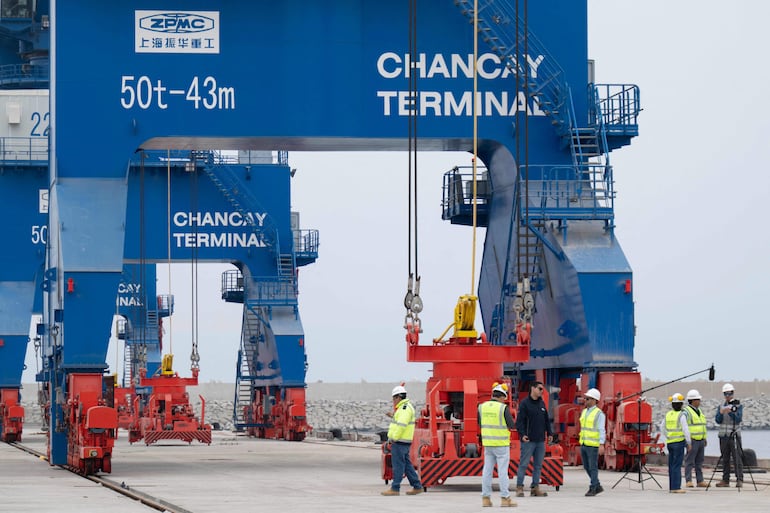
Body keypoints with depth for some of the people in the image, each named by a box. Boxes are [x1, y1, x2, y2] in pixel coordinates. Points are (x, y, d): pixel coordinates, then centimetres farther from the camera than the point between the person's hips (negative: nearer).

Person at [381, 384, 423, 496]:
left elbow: (401, 425, -23)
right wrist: (393, 417, 18)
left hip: (399, 441, -10)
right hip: (404, 442, 10)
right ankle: (417, 487, 14)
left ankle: (395, 489, -5)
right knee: (407, 464, 13)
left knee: (398, 465, -7)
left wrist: (394, 438, -20)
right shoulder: (405, 407, 18)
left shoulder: (405, 408, -15)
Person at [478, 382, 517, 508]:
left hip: (487, 443, 5)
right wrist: (517, 424, 11)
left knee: (487, 470, 9)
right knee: (502, 471, -1)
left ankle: (486, 498, 9)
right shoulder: (503, 408, -13)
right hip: (501, 444, -5)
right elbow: (511, 425, -10)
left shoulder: (482, 407, 2)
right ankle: (505, 498, 1)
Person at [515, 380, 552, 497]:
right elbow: (520, 420, -11)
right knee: (524, 464, -5)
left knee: (538, 465, 7)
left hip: (540, 440, 7)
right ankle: (519, 487, -1)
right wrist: (522, 434, -22)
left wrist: (549, 433, 14)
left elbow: (546, 420, 21)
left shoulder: (542, 403, 14)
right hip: (528, 440, -6)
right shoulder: (524, 403, -6)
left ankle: (535, 487, 12)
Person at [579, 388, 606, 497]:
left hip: (593, 445, -8)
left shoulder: (599, 414, -10)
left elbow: (602, 430, -16)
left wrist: (602, 445, -25)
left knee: (593, 467, -3)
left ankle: (592, 489, 3)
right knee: (587, 467, 10)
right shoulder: (584, 412, 13)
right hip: (583, 444, 8)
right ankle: (598, 486, 21)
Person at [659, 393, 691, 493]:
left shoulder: (668, 415, 8)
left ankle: (672, 487, 15)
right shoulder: (681, 415, -11)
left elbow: (662, 428, 16)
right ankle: (676, 487, -10)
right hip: (679, 442, -6)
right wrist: (689, 442, -7)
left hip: (670, 442, 6)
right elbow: (685, 429, -13)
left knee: (671, 465, 12)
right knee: (677, 465, -7)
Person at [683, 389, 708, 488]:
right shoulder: (686, 411, -9)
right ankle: (688, 481, -8)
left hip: (701, 440, 8)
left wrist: (705, 439, 20)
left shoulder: (699, 411, 17)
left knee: (699, 462, 9)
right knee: (689, 462, -7)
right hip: (692, 440, -8)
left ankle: (700, 481, 10)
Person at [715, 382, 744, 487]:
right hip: (723, 436, 4)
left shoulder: (738, 406, 1)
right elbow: (718, 420, 2)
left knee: (737, 458, -9)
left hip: (734, 436, -4)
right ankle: (725, 480, 8)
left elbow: (739, 419, -11)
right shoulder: (721, 406, 12)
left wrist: (730, 412, -24)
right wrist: (721, 413, -17)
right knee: (725, 459, 5)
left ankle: (739, 480, -10)